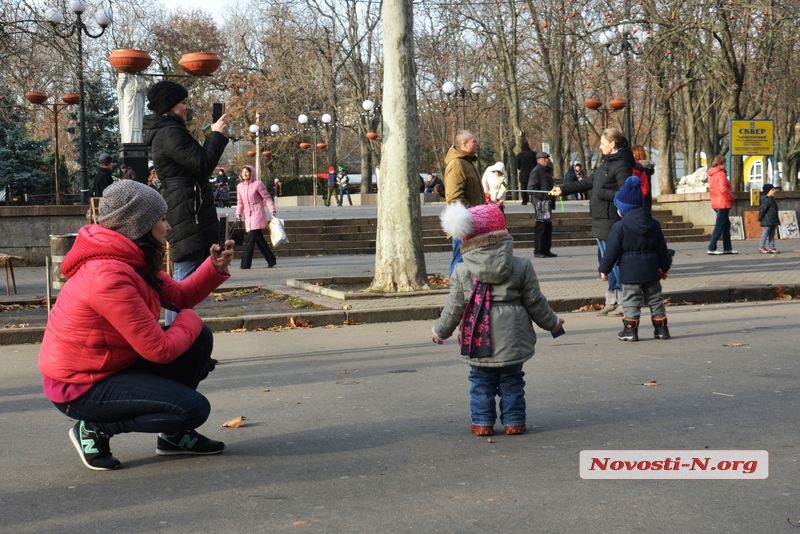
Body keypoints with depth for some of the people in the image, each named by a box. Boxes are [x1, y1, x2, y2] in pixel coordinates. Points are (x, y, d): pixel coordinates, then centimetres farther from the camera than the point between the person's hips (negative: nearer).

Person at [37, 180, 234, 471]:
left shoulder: (132, 261, 3)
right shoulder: (109, 275, -29)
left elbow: (180, 296, 10)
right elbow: (159, 349, -26)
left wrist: (215, 267, -5)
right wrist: (189, 321, -7)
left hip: (114, 364, 10)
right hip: (80, 387, -10)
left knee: (199, 339, 5)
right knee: (194, 409, -17)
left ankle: (174, 434, 17)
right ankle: (95, 429, -2)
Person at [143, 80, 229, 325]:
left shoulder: (163, 132, 19)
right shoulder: (170, 133, -14)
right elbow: (202, 165, -17)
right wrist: (217, 135, -7)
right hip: (187, 212, -11)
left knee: (182, 279, 17)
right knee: (187, 279, -12)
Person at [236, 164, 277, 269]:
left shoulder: (257, 184, -3)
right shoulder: (240, 186, 13)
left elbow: (267, 198, -3)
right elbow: (240, 202, 20)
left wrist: (272, 210, -11)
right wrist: (238, 213, 9)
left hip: (257, 214, -6)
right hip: (248, 216, 6)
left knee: (250, 239, -14)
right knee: (259, 239, 8)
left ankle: (245, 264, -15)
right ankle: (271, 260, 18)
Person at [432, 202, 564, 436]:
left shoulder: (461, 271, -6)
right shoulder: (522, 266, -4)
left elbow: (454, 308, 0)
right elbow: (535, 302, 3)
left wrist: (440, 331, 17)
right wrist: (552, 322, 20)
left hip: (478, 341, -1)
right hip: (512, 338, 1)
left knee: (481, 381, 13)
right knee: (512, 381, 14)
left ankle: (482, 422, 13)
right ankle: (514, 421, 18)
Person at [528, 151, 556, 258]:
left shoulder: (547, 170, 20)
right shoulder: (536, 171, -9)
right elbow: (531, 189, -16)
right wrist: (542, 195, -23)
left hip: (547, 201, 10)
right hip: (540, 201, -10)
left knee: (548, 226, 12)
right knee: (541, 226, -9)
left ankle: (546, 250, 19)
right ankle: (538, 251, -5)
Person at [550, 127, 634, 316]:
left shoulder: (621, 165, -13)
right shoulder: (606, 163, 15)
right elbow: (588, 183, 23)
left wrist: (601, 193, -15)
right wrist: (563, 189, 25)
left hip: (611, 221, -9)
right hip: (601, 221, 9)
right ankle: (612, 301, 19)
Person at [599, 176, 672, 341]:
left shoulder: (619, 227, -10)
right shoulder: (653, 224, 6)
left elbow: (612, 251, -9)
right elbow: (662, 249, 12)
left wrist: (604, 269, 2)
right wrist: (665, 267, 24)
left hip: (630, 272, -4)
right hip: (651, 270, 5)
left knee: (631, 301, 2)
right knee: (655, 299, 12)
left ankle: (630, 330, 0)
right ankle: (661, 328, 15)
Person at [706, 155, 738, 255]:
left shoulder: (712, 175, 13)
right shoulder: (721, 174, -15)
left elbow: (711, 190, 19)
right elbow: (723, 189, -25)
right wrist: (731, 197, -11)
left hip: (716, 203, 9)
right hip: (723, 203, -9)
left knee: (726, 224, 15)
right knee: (719, 226, -6)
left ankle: (727, 248, 17)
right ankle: (711, 248, -7)